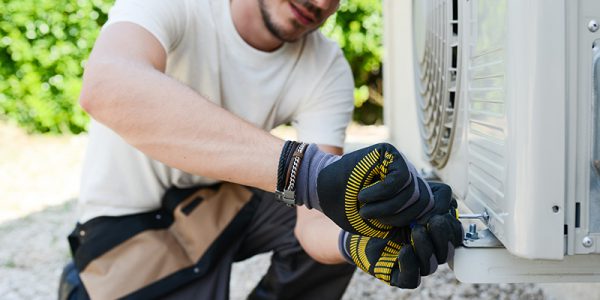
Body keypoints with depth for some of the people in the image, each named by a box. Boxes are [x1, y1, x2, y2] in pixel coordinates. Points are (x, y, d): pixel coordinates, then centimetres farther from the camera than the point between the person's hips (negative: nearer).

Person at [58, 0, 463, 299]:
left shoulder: (328, 71, -14)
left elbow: (314, 220, -21)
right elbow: (107, 87, -47)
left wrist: (361, 241, -46)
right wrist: (309, 169, -56)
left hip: (228, 197, 4)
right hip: (131, 219, -3)